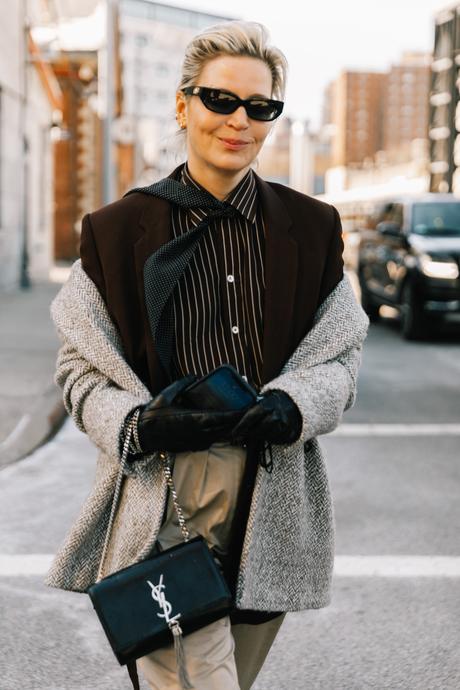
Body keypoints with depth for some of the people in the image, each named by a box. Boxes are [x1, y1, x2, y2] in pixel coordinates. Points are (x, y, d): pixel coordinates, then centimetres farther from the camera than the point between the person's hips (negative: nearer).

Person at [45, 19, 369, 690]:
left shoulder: (312, 227, 7)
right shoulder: (117, 229, 2)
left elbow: (342, 353, 9)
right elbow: (80, 365, 4)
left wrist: (291, 406, -13)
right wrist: (139, 424, -16)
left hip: (273, 502, 3)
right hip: (162, 501, -3)